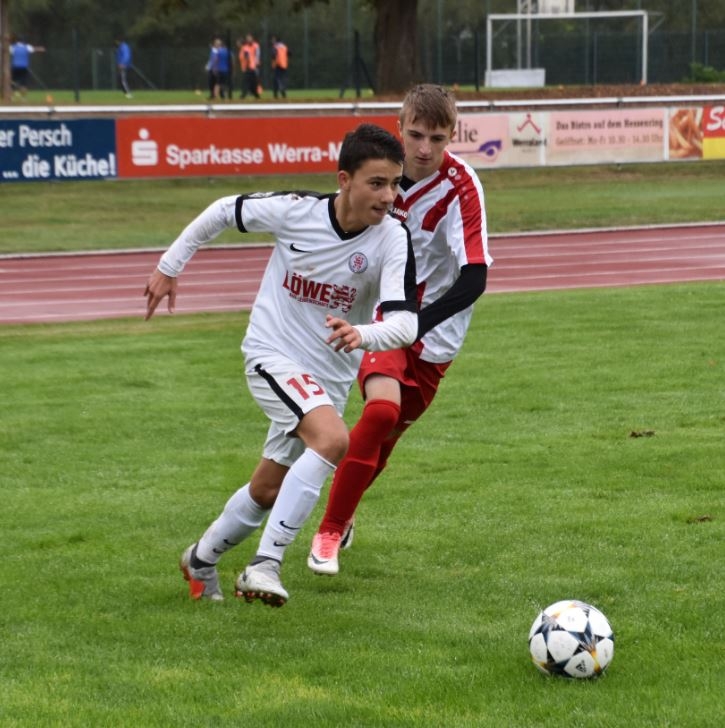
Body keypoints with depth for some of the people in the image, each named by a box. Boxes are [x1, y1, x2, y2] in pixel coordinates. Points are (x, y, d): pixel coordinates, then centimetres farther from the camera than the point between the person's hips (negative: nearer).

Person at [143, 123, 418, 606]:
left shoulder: (393, 240, -17)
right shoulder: (295, 211, -18)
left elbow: (405, 323, -27)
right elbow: (224, 211, 1)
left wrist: (361, 335, -48)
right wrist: (169, 266, 8)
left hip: (330, 377, 4)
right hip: (273, 355, -4)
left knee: (268, 491, 16)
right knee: (333, 440, -31)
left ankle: (201, 561, 42)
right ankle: (265, 565, -30)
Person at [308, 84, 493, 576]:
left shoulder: (461, 187, -22)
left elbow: (474, 278, -30)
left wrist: (414, 324, -41)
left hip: (434, 332, -1)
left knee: (384, 436, 7)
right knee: (382, 409, -24)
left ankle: (342, 514, 37)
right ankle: (331, 531, -12)